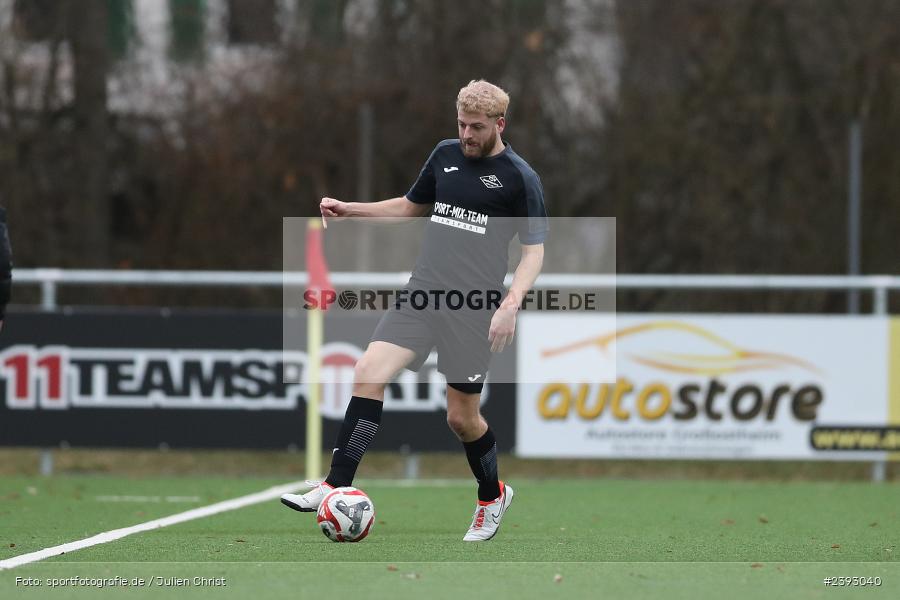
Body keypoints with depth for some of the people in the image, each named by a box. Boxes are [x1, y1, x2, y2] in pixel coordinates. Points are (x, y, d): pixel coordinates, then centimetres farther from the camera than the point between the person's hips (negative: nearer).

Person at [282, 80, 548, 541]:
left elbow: (534, 251, -5)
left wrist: (511, 304, -20)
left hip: (473, 311, -5)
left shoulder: (519, 178, -5)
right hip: (422, 295, 5)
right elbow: (411, 206, 27)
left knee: (462, 417, 3)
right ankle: (335, 487, -15)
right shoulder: (446, 154, 11)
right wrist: (348, 209, 16)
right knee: (369, 372, -15)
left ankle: (492, 496, 31)